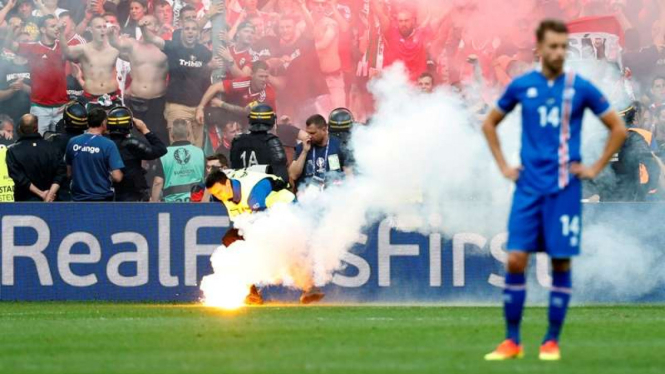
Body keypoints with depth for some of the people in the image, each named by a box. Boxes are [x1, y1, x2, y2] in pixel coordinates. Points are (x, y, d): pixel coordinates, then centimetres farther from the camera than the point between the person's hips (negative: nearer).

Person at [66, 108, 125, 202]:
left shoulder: (73, 142, -1)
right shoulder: (108, 145, -13)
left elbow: (69, 173, 8)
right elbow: (117, 177, -16)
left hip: (79, 198, 4)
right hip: (102, 199, -4)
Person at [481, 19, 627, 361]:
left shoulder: (580, 88, -1)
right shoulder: (521, 86, 4)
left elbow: (618, 129, 6)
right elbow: (489, 124, 19)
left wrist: (595, 168, 1)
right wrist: (503, 166, 10)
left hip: (564, 188, -1)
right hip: (529, 187, 1)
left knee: (561, 262, 0)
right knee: (515, 259, -5)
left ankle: (552, 341, 9)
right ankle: (512, 341, 3)